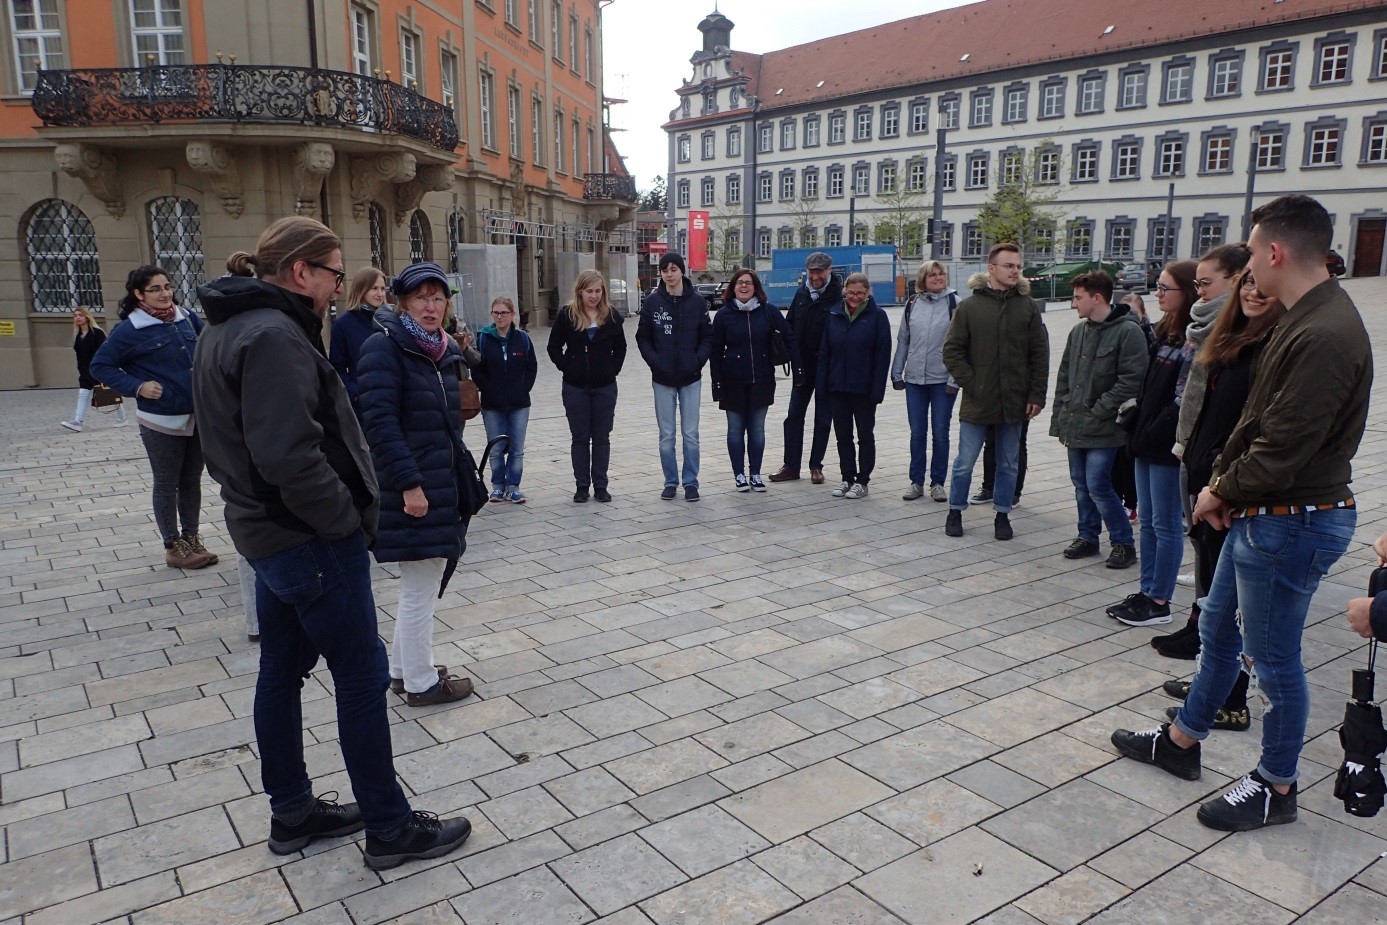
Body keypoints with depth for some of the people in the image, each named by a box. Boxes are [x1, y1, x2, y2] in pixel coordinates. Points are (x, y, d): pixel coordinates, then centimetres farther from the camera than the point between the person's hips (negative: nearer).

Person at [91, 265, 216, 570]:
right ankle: (174, 548, 17)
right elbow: (99, 366, -5)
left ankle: (192, 538, 28)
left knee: (192, 481, 15)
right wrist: (137, 386, -15)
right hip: (161, 421, -5)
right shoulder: (130, 329, -11)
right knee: (166, 485, 7)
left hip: (198, 417, 5)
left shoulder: (187, 318, 3)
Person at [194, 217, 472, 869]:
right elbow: (290, 455, -29)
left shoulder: (226, 329, 12)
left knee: (281, 671, 18)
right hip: (310, 540, -10)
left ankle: (291, 812, 33)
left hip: (265, 531, 10)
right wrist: (348, 520, -16)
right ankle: (390, 828, 14)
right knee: (362, 677, 1)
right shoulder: (274, 336, -21)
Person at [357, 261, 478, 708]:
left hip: (442, 484, 9)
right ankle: (421, 682, 18)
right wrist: (409, 483, -25)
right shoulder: (384, 348, -13)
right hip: (411, 489, -9)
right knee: (420, 588, 2)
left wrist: (460, 480, 18)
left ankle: (403, 668, 34)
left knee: (423, 584, 19)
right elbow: (379, 422, -21)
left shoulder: (444, 350, 12)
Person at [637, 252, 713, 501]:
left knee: (691, 434, 4)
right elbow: (643, 338, 2)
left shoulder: (697, 301, -2)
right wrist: (655, 361, -10)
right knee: (666, 435, 7)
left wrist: (697, 361, -12)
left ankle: (691, 482, 15)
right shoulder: (653, 302, -1)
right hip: (662, 379, 1)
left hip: (691, 378, -1)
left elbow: (708, 337, 1)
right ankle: (671, 482, 18)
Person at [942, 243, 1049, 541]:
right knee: (964, 463, 6)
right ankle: (955, 511, 22)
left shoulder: (1027, 306, 3)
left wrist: (1037, 395, -3)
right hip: (977, 402, -2)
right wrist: (969, 383, -11)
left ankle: (1002, 514, 25)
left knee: (1009, 465, 12)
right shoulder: (969, 306, -2)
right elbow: (952, 350, -2)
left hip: (1014, 403, 2)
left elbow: (1040, 355, 3)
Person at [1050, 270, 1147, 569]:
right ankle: (1088, 536, 27)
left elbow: (1130, 382, -16)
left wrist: (1097, 412, -17)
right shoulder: (1078, 331, 12)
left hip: (1103, 429, -7)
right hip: (1075, 426, 7)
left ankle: (1123, 542, 9)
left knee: (1097, 485, -7)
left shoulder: (1128, 331, -11)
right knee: (1081, 484, 13)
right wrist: (1060, 419, 11)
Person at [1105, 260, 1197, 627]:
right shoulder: (1165, 333, 13)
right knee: (1147, 521, 15)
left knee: (1165, 524, 1)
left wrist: (1154, 433, -16)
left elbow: (1183, 400, -21)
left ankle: (1159, 602, 11)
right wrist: (1137, 430, 9)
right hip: (1147, 444, 9)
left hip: (1168, 448, -9)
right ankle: (1147, 592, 25)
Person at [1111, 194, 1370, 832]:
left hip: (1292, 522, -10)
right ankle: (1182, 741, 37)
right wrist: (1221, 481, 1)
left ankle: (1275, 786, 24)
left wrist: (1222, 492, -10)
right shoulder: (1301, 320, 9)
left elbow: (1282, 449, -25)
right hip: (1258, 514, 10)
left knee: (1273, 657, 5)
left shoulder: (1326, 335, -24)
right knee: (1218, 631, 20)